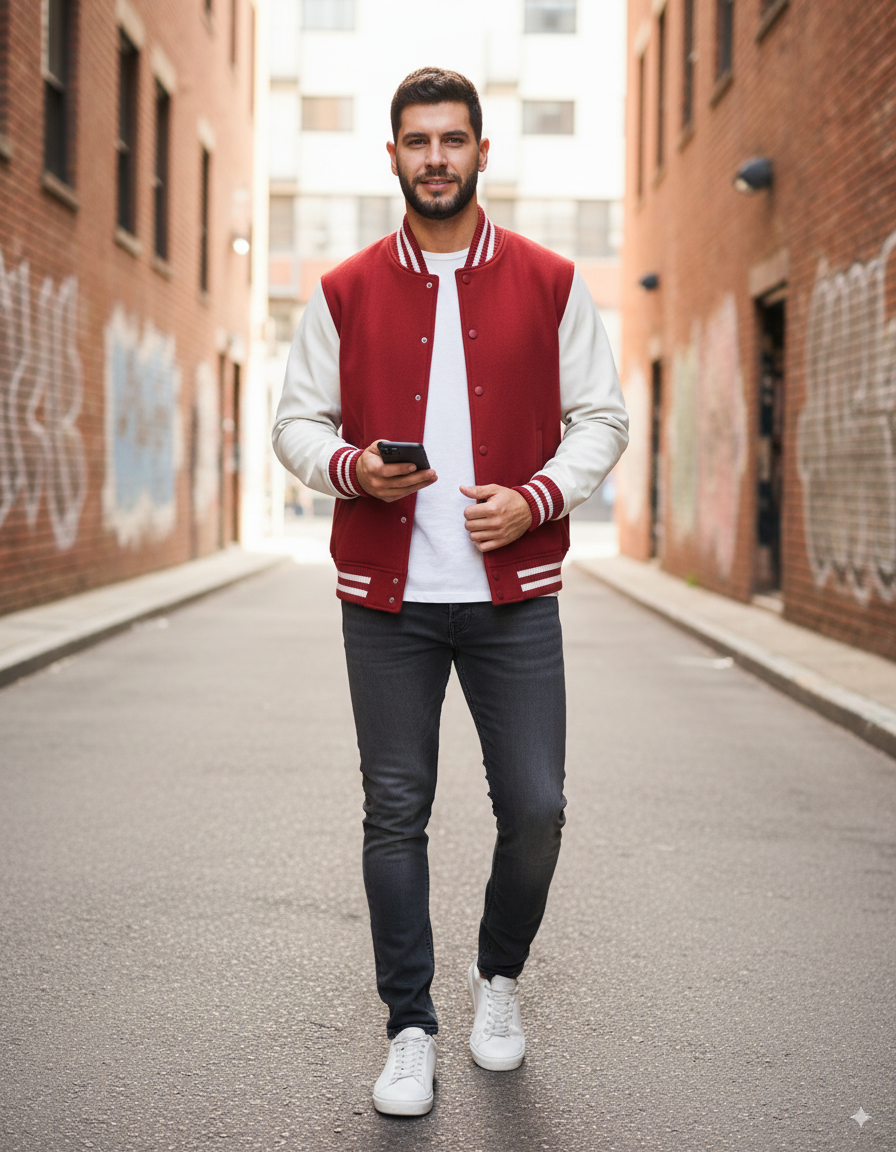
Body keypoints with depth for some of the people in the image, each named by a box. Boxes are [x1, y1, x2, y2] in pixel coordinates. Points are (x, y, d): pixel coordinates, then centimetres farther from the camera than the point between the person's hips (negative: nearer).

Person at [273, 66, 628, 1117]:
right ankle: (409, 1030, 17)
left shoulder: (550, 285, 5)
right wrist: (351, 466, -13)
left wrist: (537, 497, -11)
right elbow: (297, 421, 9)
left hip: (514, 594, 0)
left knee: (535, 807, 0)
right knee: (395, 812, 4)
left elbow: (600, 418, 6)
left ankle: (499, 975, 29)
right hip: (387, 597, 0)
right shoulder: (345, 293, 5)